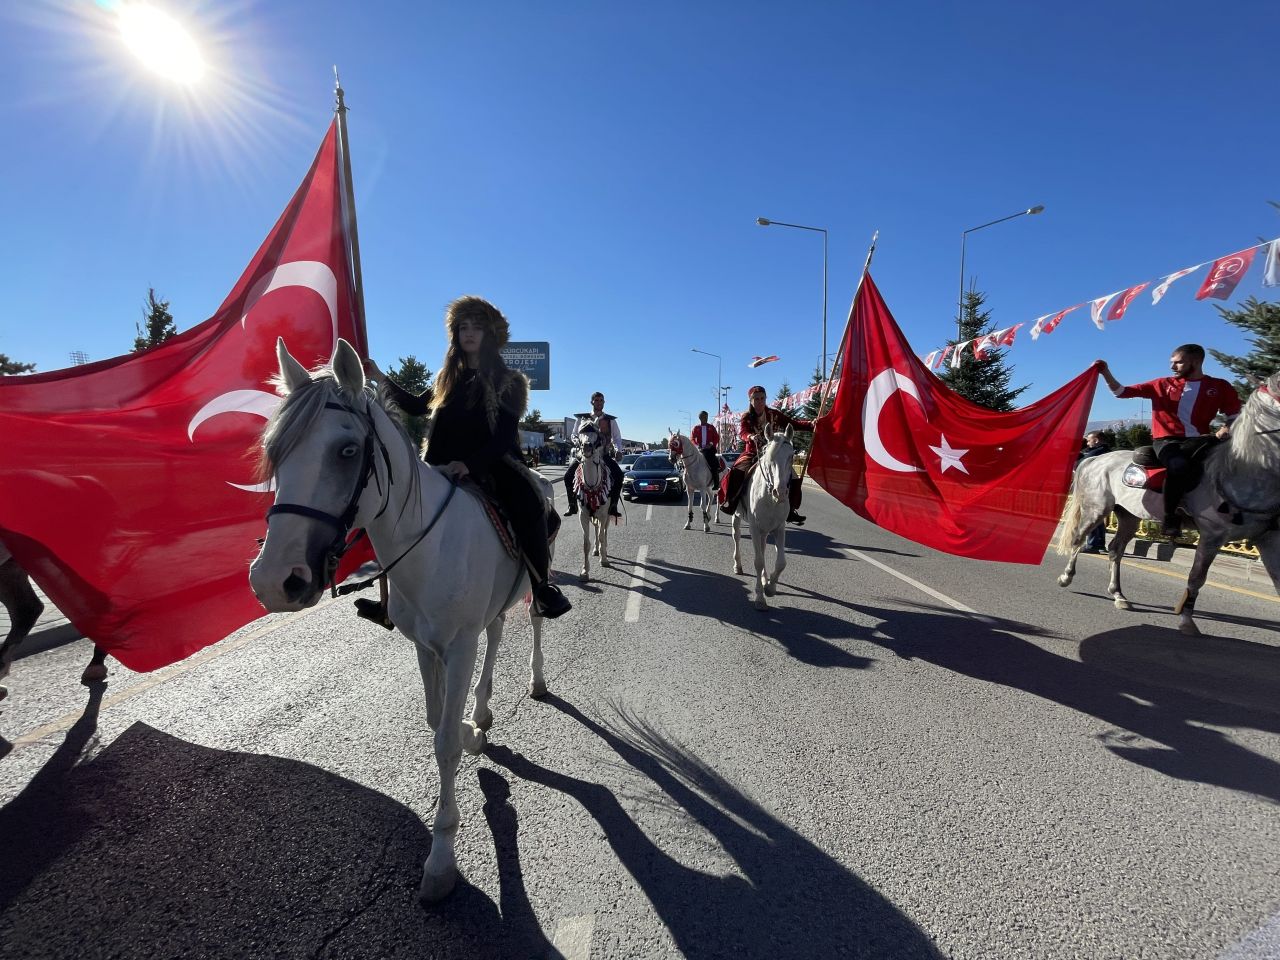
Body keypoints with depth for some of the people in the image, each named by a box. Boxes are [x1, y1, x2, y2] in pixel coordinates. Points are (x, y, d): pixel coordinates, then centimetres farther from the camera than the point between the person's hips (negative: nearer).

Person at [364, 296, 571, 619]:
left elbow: (505, 437, -10)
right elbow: (415, 406, 29)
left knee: (529, 505, -33)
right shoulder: (449, 378, 16)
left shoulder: (508, 381, 0)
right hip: (446, 469, 6)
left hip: (491, 466, -6)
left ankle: (543, 587, -15)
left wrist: (469, 464, -24)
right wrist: (381, 377, 22)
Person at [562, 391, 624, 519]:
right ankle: (572, 505, 1)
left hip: (604, 454, 0)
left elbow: (617, 438, 10)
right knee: (568, 475, -15)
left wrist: (617, 450, -9)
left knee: (618, 474, -23)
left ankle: (613, 505, -11)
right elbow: (574, 436, 10)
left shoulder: (611, 420, 8)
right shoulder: (582, 418, 7)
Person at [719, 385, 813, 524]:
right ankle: (730, 503, -13)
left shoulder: (774, 415, 2)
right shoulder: (746, 417, -1)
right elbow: (741, 433, -18)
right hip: (752, 453, -2)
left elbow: (792, 423, -7)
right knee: (737, 472, -29)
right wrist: (751, 436, -42)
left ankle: (790, 510, 1)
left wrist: (810, 424, -25)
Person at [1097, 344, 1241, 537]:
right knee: (1180, 466, -36)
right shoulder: (1162, 385, 11)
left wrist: (1224, 430, -6)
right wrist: (1106, 372, -4)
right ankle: (1171, 518, -20)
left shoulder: (1220, 387, 11)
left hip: (1198, 441, 2)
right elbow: (1121, 392, 9)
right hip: (1167, 441, -2)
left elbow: (1235, 416, 15)